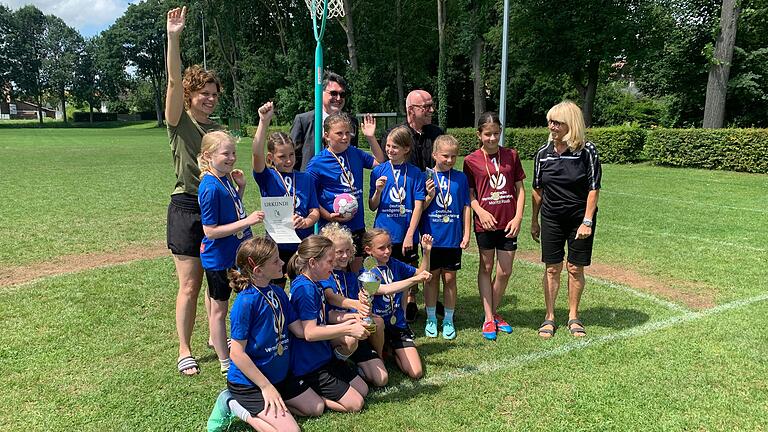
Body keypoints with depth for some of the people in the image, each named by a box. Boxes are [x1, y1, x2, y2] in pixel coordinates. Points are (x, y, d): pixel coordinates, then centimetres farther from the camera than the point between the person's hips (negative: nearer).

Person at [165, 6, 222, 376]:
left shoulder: (216, 128, 13)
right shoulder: (179, 121, -4)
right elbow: (174, 80, -20)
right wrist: (173, 38, -30)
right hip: (186, 208, -5)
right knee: (189, 286, 0)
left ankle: (216, 337, 29)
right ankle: (185, 352, 13)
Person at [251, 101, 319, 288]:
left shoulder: (305, 179, 4)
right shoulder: (267, 177, -5)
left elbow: (315, 211, 2)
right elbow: (257, 154, -24)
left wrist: (306, 221, -21)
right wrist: (264, 121, -32)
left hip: (304, 244, 2)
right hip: (276, 245, -2)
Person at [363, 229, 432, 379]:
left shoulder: (395, 264, 2)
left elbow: (421, 273, 14)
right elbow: (385, 290, -31)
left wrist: (426, 252, -2)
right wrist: (415, 279, -40)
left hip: (398, 324, 4)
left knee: (416, 373, -7)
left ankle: (393, 351, 20)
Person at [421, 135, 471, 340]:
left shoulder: (461, 178, 2)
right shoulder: (426, 177, -2)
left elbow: (466, 207, 5)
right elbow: (420, 208, 1)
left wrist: (466, 233, 1)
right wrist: (429, 196, -18)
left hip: (453, 238, 1)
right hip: (431, 237, -1)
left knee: (450, 278, 8)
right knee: (431, 277, 9)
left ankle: (448, 320, 21)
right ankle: (431, 319, 22)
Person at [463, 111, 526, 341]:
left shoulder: (511, 156, 3)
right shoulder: (471, 160, -2)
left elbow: (520, 188, 6)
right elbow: (470, 194, 1)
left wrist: (518, 217, -4)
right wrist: (481, 212, -16)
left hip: (508, 222, 2)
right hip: (485, 223, -2)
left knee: (505, 271, 7)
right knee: (486, 268, 9)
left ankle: (495, 313, 27)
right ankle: (488, 319, 18)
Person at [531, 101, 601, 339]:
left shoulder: (587, 151, -10)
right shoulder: (543, 152, -1)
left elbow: (593, 189, -9)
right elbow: (537, 190, 7)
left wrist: (587, 221, -14)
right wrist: (534, 221, 10)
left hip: (579, 218, -2)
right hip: (551, 219, 2)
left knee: (575, 269, 7)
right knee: (552, 269, 6)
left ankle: (573, 316, 24)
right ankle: (549, 317, 19)